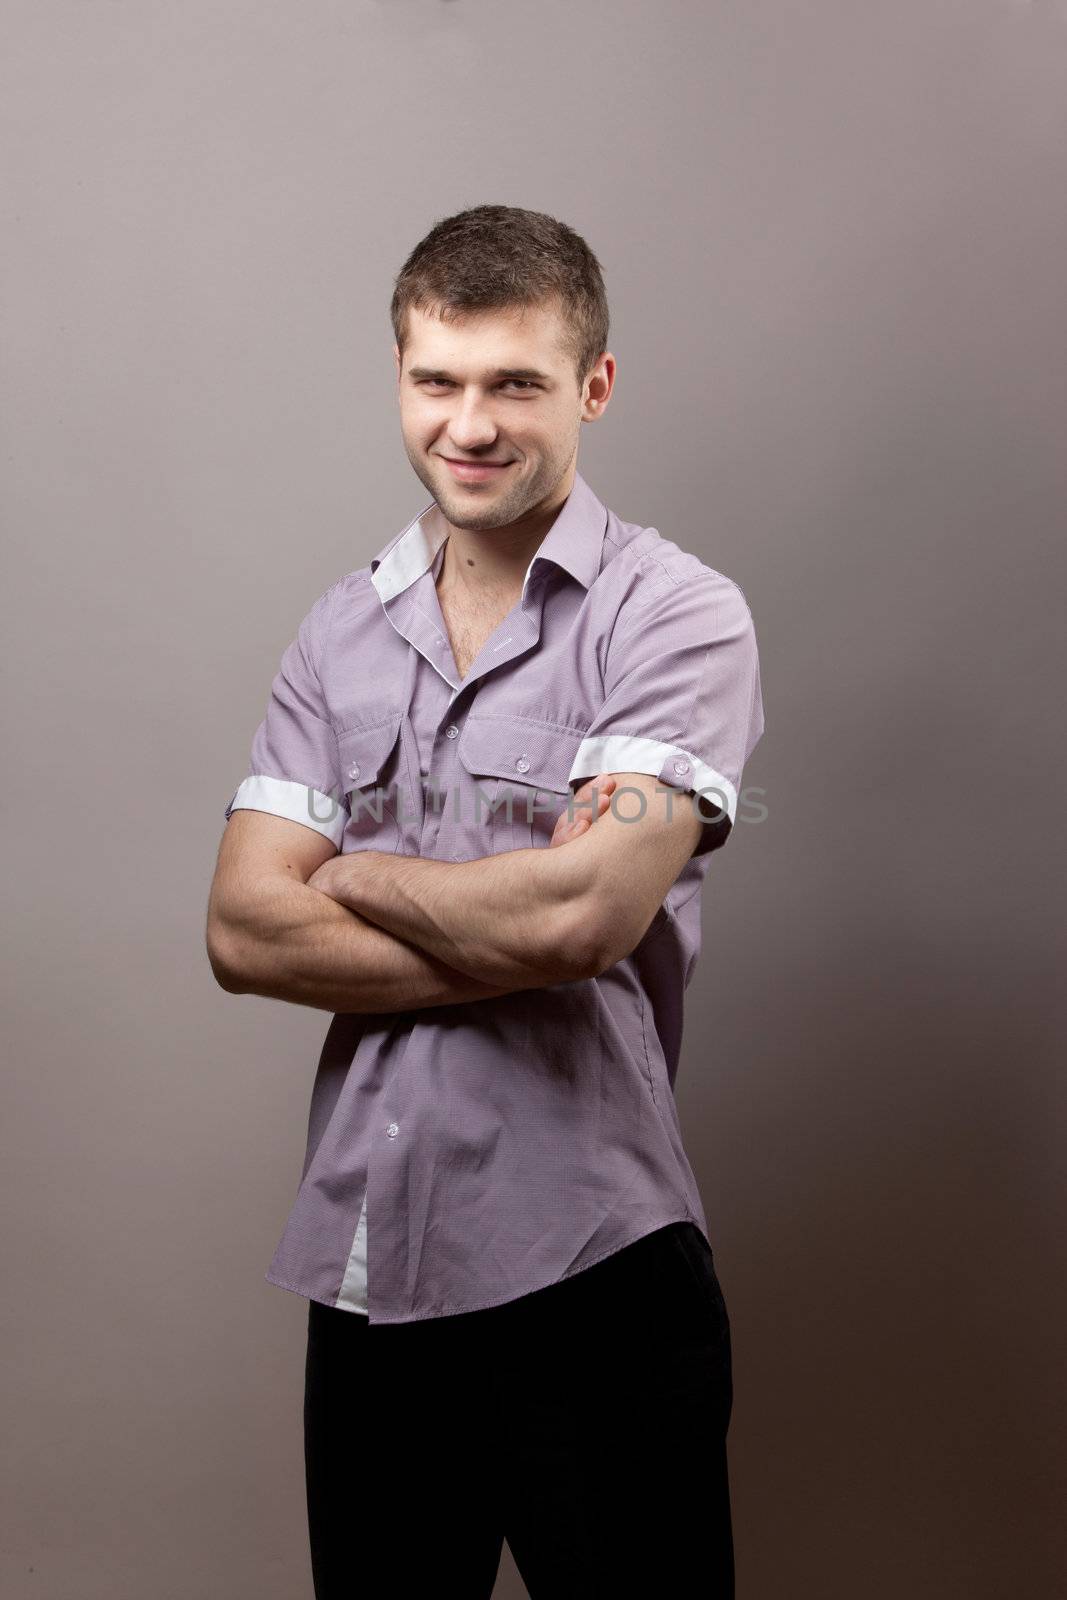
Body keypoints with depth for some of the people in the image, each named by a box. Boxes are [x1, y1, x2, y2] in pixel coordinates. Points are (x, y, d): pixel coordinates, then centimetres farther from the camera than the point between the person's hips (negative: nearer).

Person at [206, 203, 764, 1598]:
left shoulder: (676, 616, -7)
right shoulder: (343, 631, 8)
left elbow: (582, 910, -21)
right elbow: (244, 932, -2)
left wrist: (356, 876, -4)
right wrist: (513, 952, -13)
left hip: (588, 1275, -4)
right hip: (363, 1264, 5)